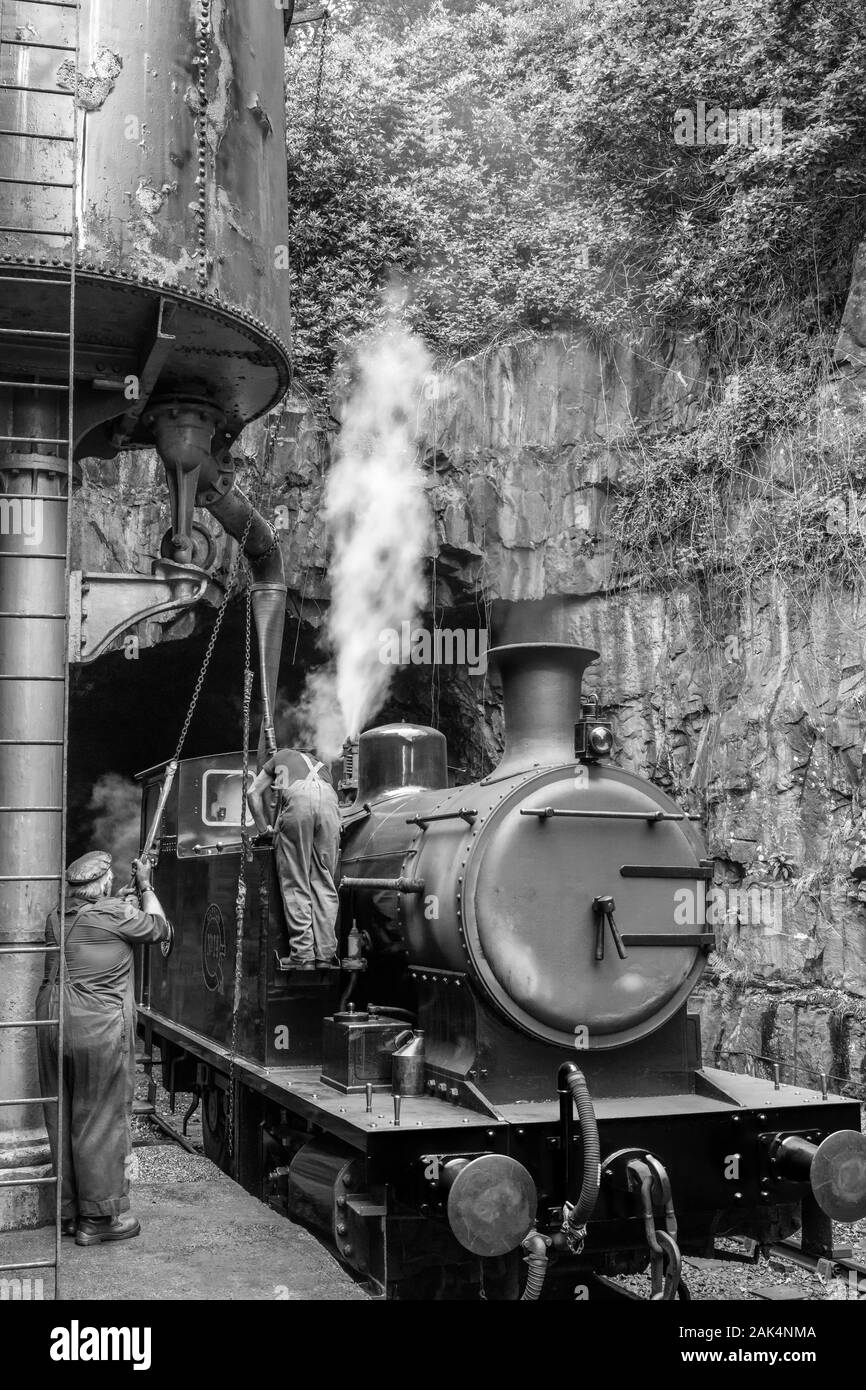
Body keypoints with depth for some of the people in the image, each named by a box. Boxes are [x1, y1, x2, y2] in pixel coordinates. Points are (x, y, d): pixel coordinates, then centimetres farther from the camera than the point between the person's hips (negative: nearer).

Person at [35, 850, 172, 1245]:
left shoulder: (56, 917, 8)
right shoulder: (116, 915, -10)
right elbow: (160, 928, 6)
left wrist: (125, 901, 27)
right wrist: (145, 886, 17)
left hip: (52, 1018, 7)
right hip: (98, 1027, -7)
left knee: (61, 1119, 15)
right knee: (100, 1120, 3)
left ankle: (68, 1212, 25)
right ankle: (99, 1218, 10)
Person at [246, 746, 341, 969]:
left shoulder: (282, 756, 37)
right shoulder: (321, 766, 43)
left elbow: (253, 793, 28)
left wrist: (264, 828, 32)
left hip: (296, 799, -3)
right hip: (329, 800, 3)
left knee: (295, 884, 0)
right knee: (324, 883, 7)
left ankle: (303, 956, -6)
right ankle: (325, 955, 1)